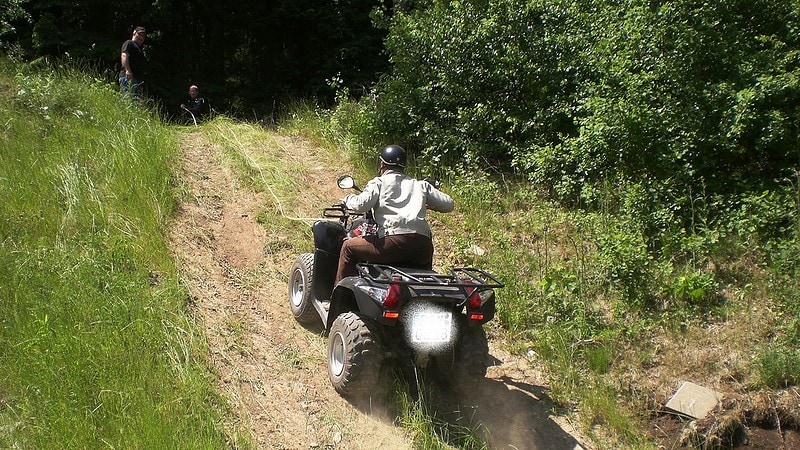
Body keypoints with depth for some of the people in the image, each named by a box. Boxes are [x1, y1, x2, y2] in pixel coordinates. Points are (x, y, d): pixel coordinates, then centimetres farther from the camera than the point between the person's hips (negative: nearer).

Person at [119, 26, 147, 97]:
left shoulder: (139, 48, 31)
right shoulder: (129, 43, 4)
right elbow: (124, 56, -13)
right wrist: (127, 70, -28)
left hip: (138, 78, 9)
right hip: (129, 77, -9)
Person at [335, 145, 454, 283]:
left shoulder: (379, 182, 10)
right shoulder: (421, 185, 21)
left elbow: (360, 205, -6)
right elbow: (448, 204, 21)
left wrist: (348, 199, 16)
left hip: (394, 242, -5)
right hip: (423, 246, 5)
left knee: (349, 247, 16)